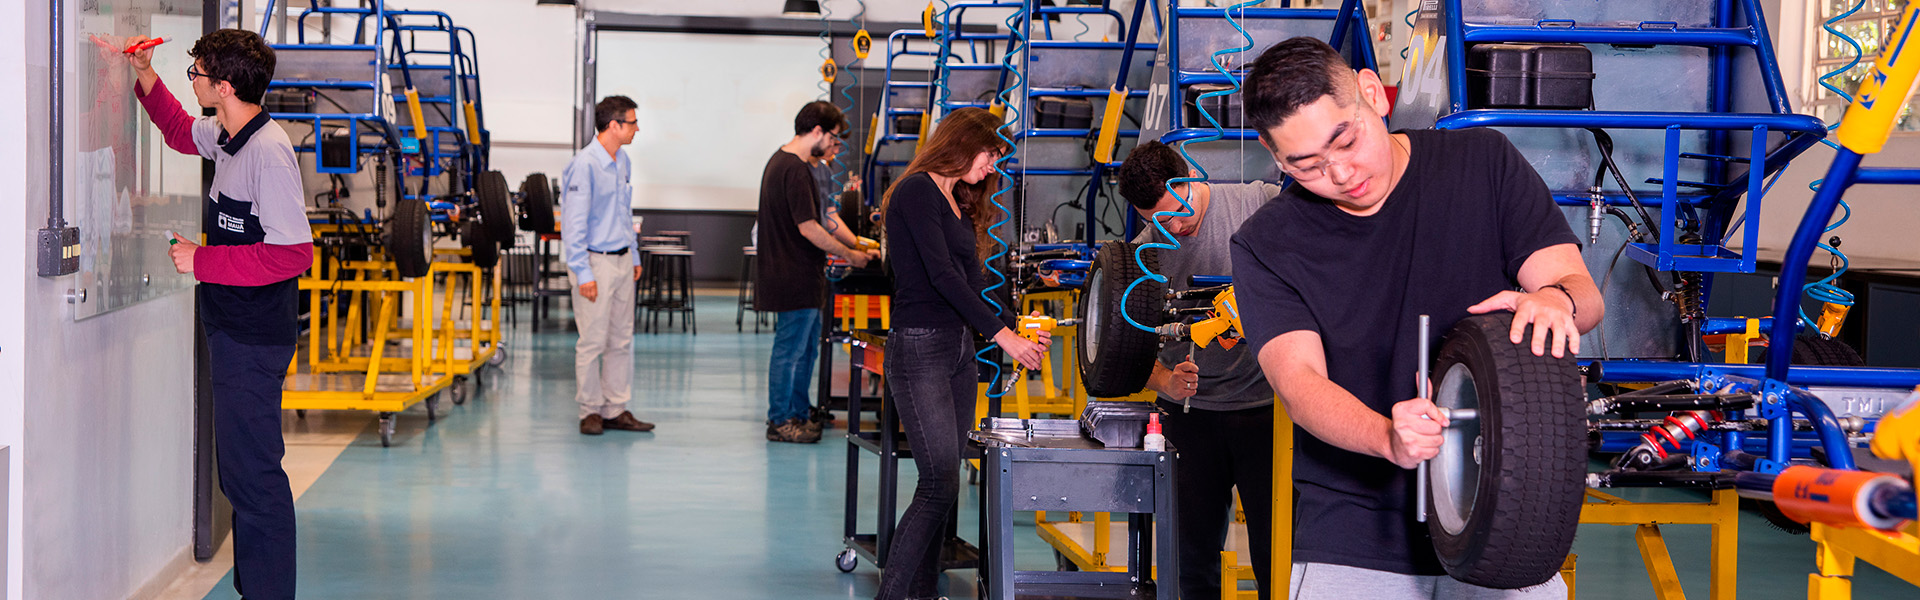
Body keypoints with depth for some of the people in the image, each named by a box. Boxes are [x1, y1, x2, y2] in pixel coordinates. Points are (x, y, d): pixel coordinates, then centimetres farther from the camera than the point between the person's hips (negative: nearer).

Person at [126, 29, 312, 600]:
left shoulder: (267, 151, -20)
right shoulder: (227, 138, 9)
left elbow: (292, 252, -25)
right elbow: (180, 130, 33)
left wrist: (202, 261, -18)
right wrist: (145, 76, 20)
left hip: (254, 338, -10)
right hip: (234, 331, 10)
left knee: (252, 471, -6)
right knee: (241, 468, 16)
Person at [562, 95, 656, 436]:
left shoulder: (623, 162, 10)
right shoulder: (584, 165, -15)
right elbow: (574, 222, -16)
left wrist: (633, 257, 20)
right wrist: (583, 273, -17)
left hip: (622, 260, 8)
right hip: (595, 261, -8)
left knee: (621, 339, 10)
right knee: (593, 340, -2)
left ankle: (616, 410, 16)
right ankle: (590, 411, 8)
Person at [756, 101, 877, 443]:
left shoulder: (780, 161, 14)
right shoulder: (795, 169, -20)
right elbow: (808, 227, -22)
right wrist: (849, 255, -12)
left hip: (796, 274, 11)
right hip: (795, 279, -11)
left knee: (807, 348, 17)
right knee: (789, 349, -1)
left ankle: (799, 414, 25)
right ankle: (780, 422, 7)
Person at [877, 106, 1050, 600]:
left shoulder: (958, 202, 19)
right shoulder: (917, 191, -9)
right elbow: (941, 275, -18)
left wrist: (1019, 325, 6)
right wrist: (1002, 335, -18)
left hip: (958, 347, 9)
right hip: (918, 348, -9)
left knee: (944, 485, 6)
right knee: (940, 484, -14)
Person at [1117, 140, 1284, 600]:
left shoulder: (1262, 203, -5)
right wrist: (1167, 384, -19)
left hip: (1267, 404, -2)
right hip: (1191, 411, 2)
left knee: (1276, 549, -3)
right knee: (1194, 550, 7)